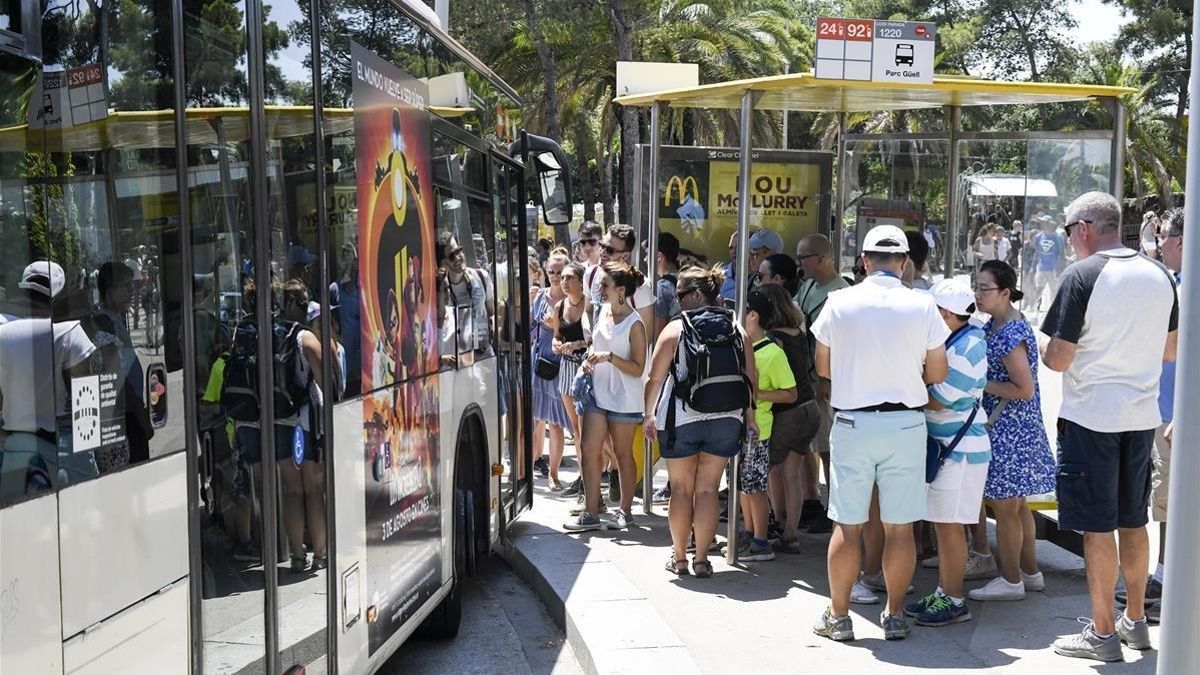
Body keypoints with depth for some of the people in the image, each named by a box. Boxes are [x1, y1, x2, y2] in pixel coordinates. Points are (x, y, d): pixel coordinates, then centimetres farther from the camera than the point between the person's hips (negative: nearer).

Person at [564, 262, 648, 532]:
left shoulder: (634, 324, -14)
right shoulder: (603, 311, 6)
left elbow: (638, 369, -15)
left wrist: (609, 357, -25)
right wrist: (589, 360, 2)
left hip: (623, 399, -6)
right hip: (597, 392, 6)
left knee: (623, 454, 7)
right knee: (589, 451, 1)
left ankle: (625, 510, 21)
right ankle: (590, 514, 6)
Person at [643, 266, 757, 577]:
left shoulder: (675, 329, -6)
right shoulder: (737, 330, 2)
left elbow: (655, 378, -6)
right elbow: (751, 378, 3)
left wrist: (649, 414, 4)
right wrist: (749, 416, 14)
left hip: (681, 420, -2)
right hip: (726, 420, 2)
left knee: (681, 489, 10)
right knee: (707, 490, 8)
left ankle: (679, 557, 19)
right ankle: (702, 558, 10)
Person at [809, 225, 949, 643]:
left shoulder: (839, 303, -3)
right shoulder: (922, 306, -3)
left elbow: (823, 368, 6)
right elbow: (937, 373, 3)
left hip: (852, 423, 0)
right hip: (905, 423, 0)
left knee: (847, 526, 6)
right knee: (900, 527, 8)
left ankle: (838, 616, 14)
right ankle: (895, 616, 17)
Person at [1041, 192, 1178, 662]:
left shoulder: (1082, 276, -15)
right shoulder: (1160, 275, 5)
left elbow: (1059, 359, -15)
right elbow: (1170, 351, 15)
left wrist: (1043, 348, 6)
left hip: (1091, 416, -6)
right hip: (1142, 415, 7)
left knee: (1097, 528, 2)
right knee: (1133, 522, 17)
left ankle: (1103, 633, 10)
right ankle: (1135, 622, 28)